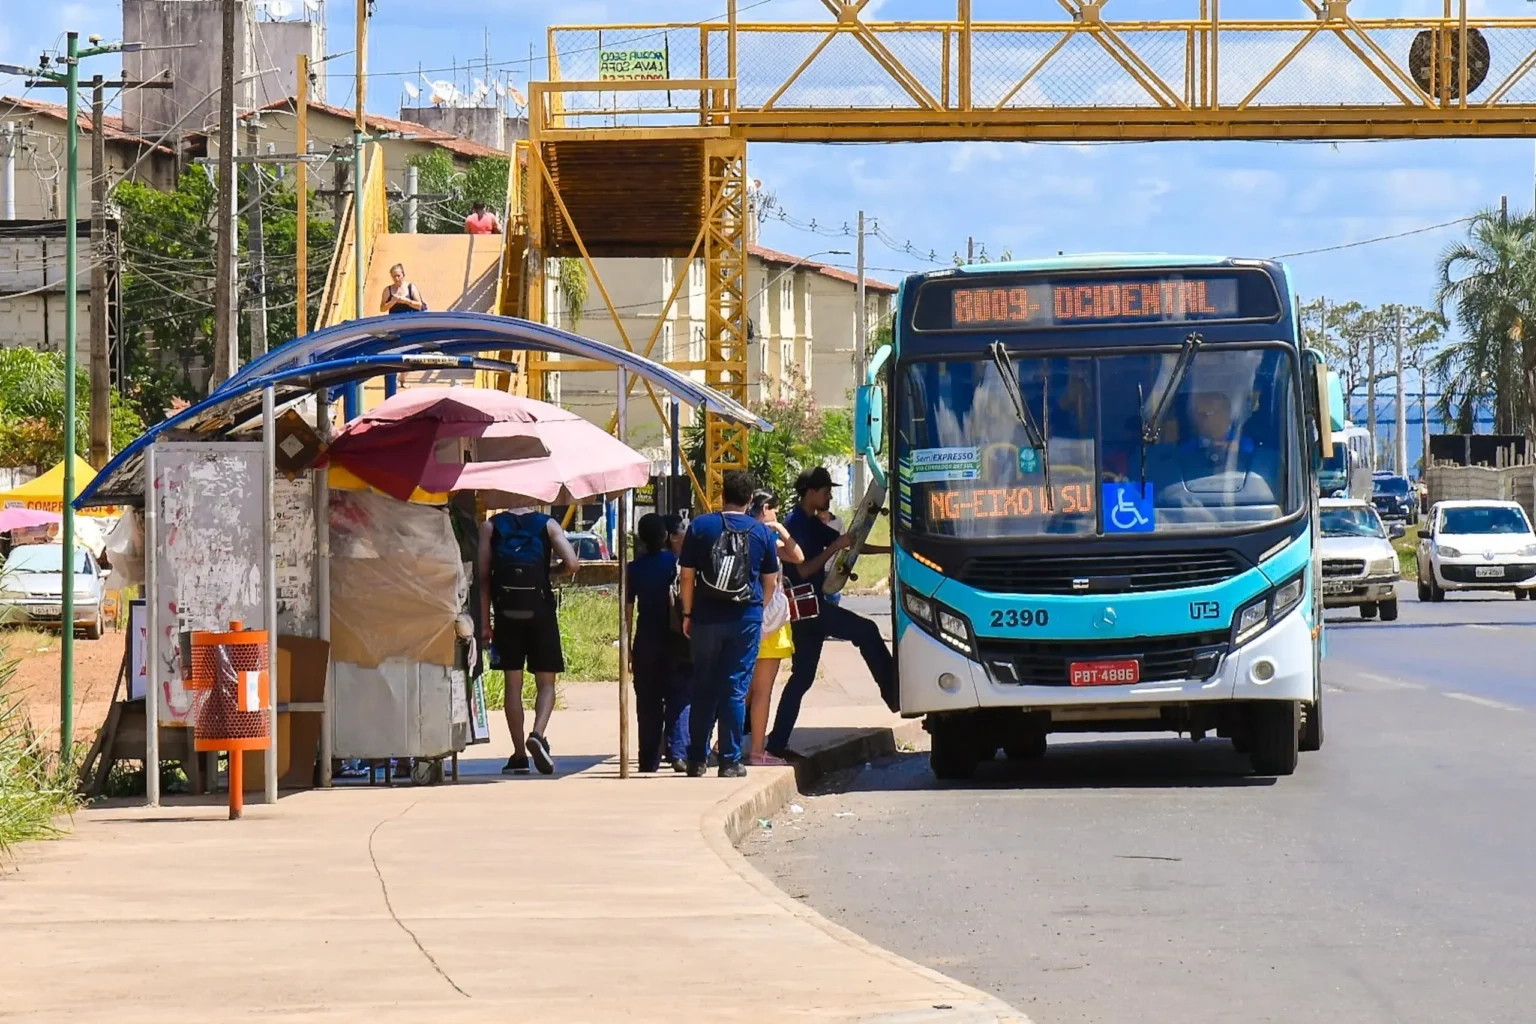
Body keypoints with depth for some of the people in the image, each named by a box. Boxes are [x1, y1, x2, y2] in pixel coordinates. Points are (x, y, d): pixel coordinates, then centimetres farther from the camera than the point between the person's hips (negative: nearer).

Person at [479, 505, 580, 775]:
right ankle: (537, 734, -19)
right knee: (546, 682, 7)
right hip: (540, 609, -1)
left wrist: (485, 621, 3)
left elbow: (483, 576, 0)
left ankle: (519, 755, 5)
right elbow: (572, 564, -9)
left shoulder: (490, 527, 5)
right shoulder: (547, 525, 3)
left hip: (506, 612, 1)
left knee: (513, 683, 6)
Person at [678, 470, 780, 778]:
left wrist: (688, 614, 8)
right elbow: (770, 581, 8)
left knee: (704, 689, 8)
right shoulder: (761, 532, 2)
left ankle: (696, 760, 11)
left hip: (707, 617, 0)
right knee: (735, 689, 2)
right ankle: (730, 762, 2)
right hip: (746, 618, 0)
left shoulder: (700, 526, -1)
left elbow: (687, 575, 0)